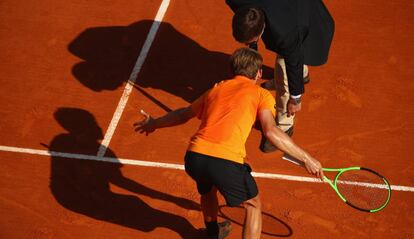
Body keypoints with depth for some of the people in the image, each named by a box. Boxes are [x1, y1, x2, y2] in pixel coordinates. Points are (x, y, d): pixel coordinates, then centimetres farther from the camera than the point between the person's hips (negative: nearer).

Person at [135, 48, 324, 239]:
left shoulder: (216, 89, 25)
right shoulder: (261, 94, 10)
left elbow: (184, 114, 37)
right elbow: (271, 132, -7)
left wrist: (154, 124, 54)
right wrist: (306, 159, -3)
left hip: (193, 157, 6)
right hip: (226, 162, -5)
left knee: (208, 189, 38)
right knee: (253, 205, 21)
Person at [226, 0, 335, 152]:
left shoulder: (284, 33, -47)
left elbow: (294, 63, -27)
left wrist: (295, 98, -11)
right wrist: (252, 48, 7)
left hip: (308, 21, -6)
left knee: (283, 74, -13)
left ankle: (284, 126, 6)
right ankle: (302, 75, 65)